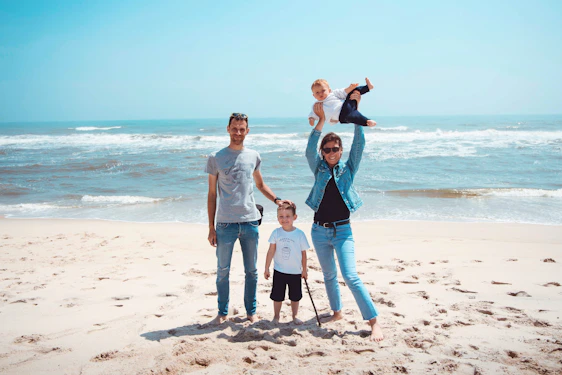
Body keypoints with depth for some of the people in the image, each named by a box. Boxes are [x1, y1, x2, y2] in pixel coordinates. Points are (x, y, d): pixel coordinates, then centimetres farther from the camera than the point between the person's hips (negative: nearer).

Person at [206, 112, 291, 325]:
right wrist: (211, 227, 0)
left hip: (250, 222, 2)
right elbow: (212, 194, 3)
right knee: (223, 271, 7)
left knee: (251, 270, 10)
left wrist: (277, 200, 5)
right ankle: (222, 313, 22)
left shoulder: (253, 157, 8)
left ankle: (251, 312, 23)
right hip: (225, 223, -2)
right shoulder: (216, 158, 1)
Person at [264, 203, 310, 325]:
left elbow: (303, 253, 1)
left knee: (295, 296, 12)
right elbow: (271, 251, -1)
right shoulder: (276, 233, -5)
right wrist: (266, 268, -1)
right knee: (277, 296, 8)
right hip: (279, 271, 0)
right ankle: (276, 316, 25)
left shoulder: (300, 234, -7)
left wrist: (304, 270, 6)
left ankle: (295, 316, 29)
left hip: (296, 272, 0)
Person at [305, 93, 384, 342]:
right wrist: (321, 121, -23)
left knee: (350, 276, -14)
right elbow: (310, 149, -14)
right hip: (319, 230, 3)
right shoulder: (319, 169, 4)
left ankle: (374, 322, -9)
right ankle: (337, 312, 34)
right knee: (329, 275, 15)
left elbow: (359, 144, -10)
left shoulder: (348, 169, 1)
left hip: (342, 230, -3)